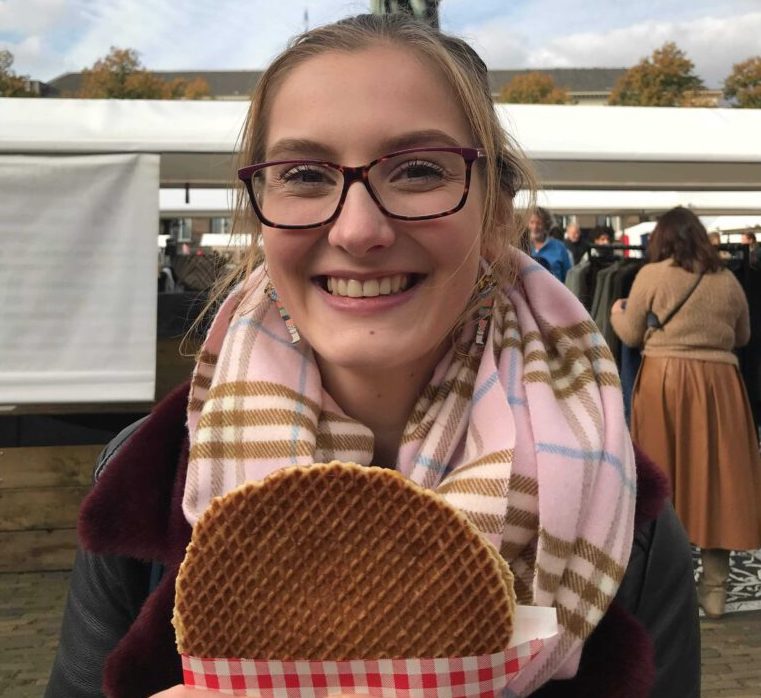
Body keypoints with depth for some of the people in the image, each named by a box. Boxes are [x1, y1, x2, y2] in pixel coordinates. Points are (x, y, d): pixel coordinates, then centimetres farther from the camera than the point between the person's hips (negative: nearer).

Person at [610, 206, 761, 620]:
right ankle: (714, 588, 12)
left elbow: (631, 336, 4)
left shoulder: (651, 275, -2)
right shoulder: (728, 280, 8)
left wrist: (617, 311, 24)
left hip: (664, 381, -2)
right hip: (718, 384, 2)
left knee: (663, 477, 7)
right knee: (714, 476, 7)